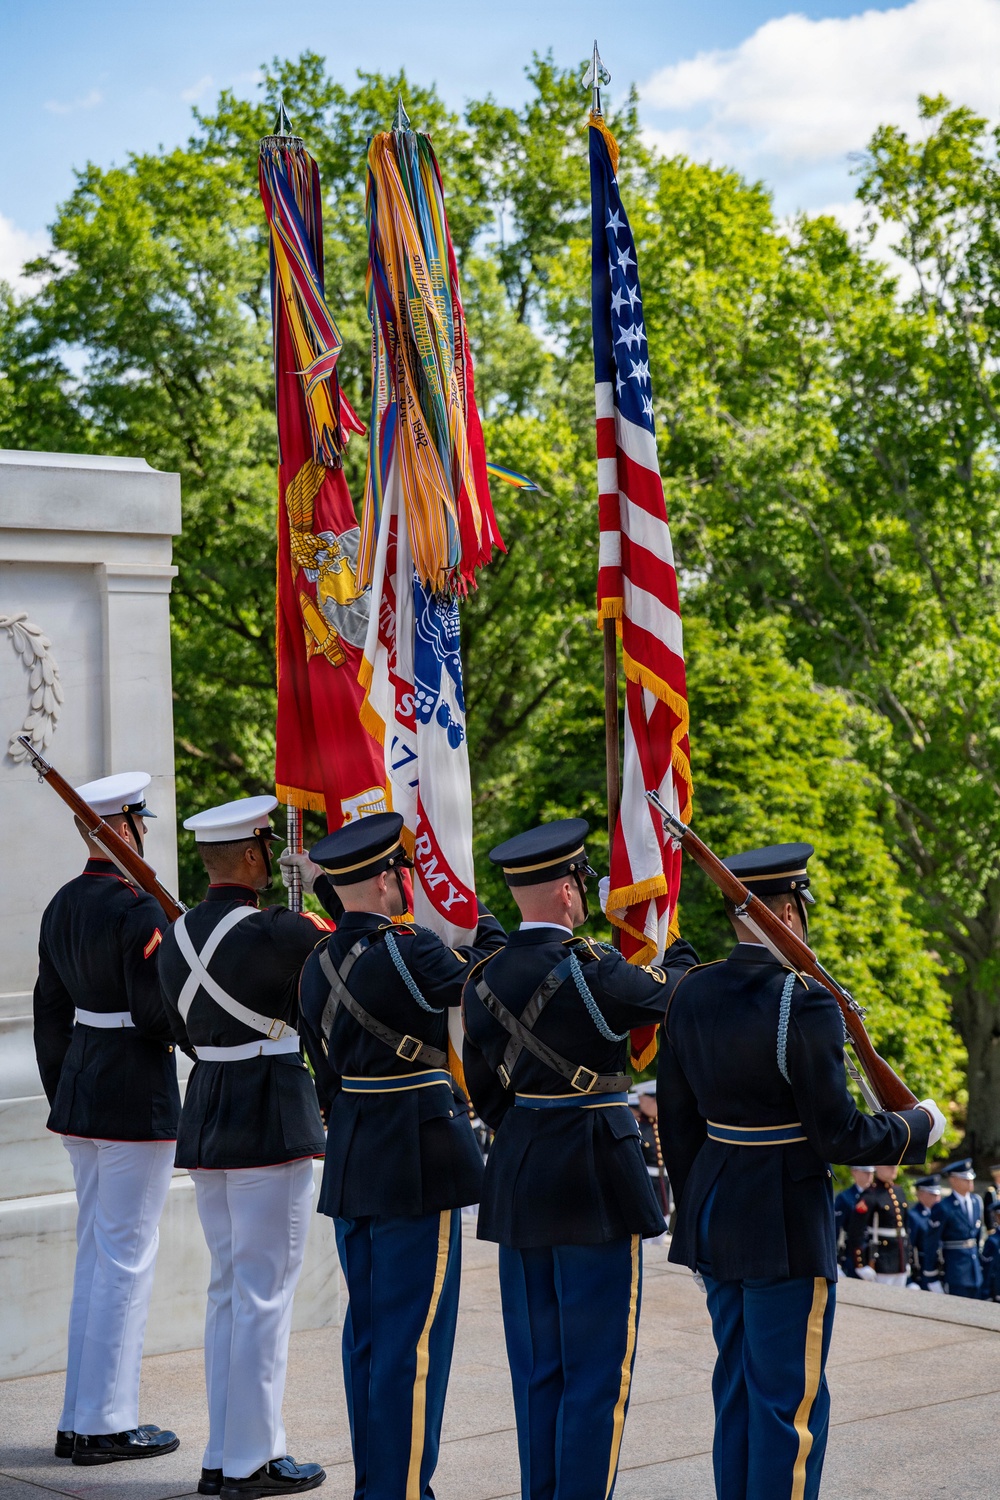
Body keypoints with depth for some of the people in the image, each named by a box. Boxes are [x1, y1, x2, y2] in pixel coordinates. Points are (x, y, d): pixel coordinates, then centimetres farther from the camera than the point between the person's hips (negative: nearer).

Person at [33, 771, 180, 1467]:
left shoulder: (62, 906, 10)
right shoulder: (140, 910, -17)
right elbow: (159, 1013, -20)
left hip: (79, 1091, 9)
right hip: (138, 1096, -9)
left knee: (95, 1256, 15)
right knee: (127, 1259, -1)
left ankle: (80, 1419, 20)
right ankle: (107, 1424, 4)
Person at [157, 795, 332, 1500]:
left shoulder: (176, 936, 7)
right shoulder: (278, 932, -18)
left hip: (204, 1123, 8)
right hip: (274, 1125, -8)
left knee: (229, 1288, 15)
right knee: (265, 1291, -1)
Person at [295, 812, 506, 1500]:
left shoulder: (319, 963, 7)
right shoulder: (409, 951, -19)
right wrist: (485, 923, 7)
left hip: (351, 1166, 8)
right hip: (419, 1167, -8)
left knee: (367, 1333, 15)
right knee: (414, 1339, -1)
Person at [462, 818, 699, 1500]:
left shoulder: (485, 980, 4)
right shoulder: (590, 968, -16)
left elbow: (485, 1090, 11)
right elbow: (665, 992, 2)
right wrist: (679, 953, 23)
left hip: (519, 1183, 7)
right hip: (597, 1183, -7)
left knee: (537, 1368, 15)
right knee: (597, 1369, 1)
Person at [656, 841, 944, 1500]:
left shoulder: (691, 994, 3)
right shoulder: (806, 1003, -19)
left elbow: (677, 1123, 9)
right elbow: (837, 1136, -16)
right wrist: (919, 1124, 1)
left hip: (715, 1216, 7)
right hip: (788, 1224, -7)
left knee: (736, 1388, 18)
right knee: (791, 1398, 2)